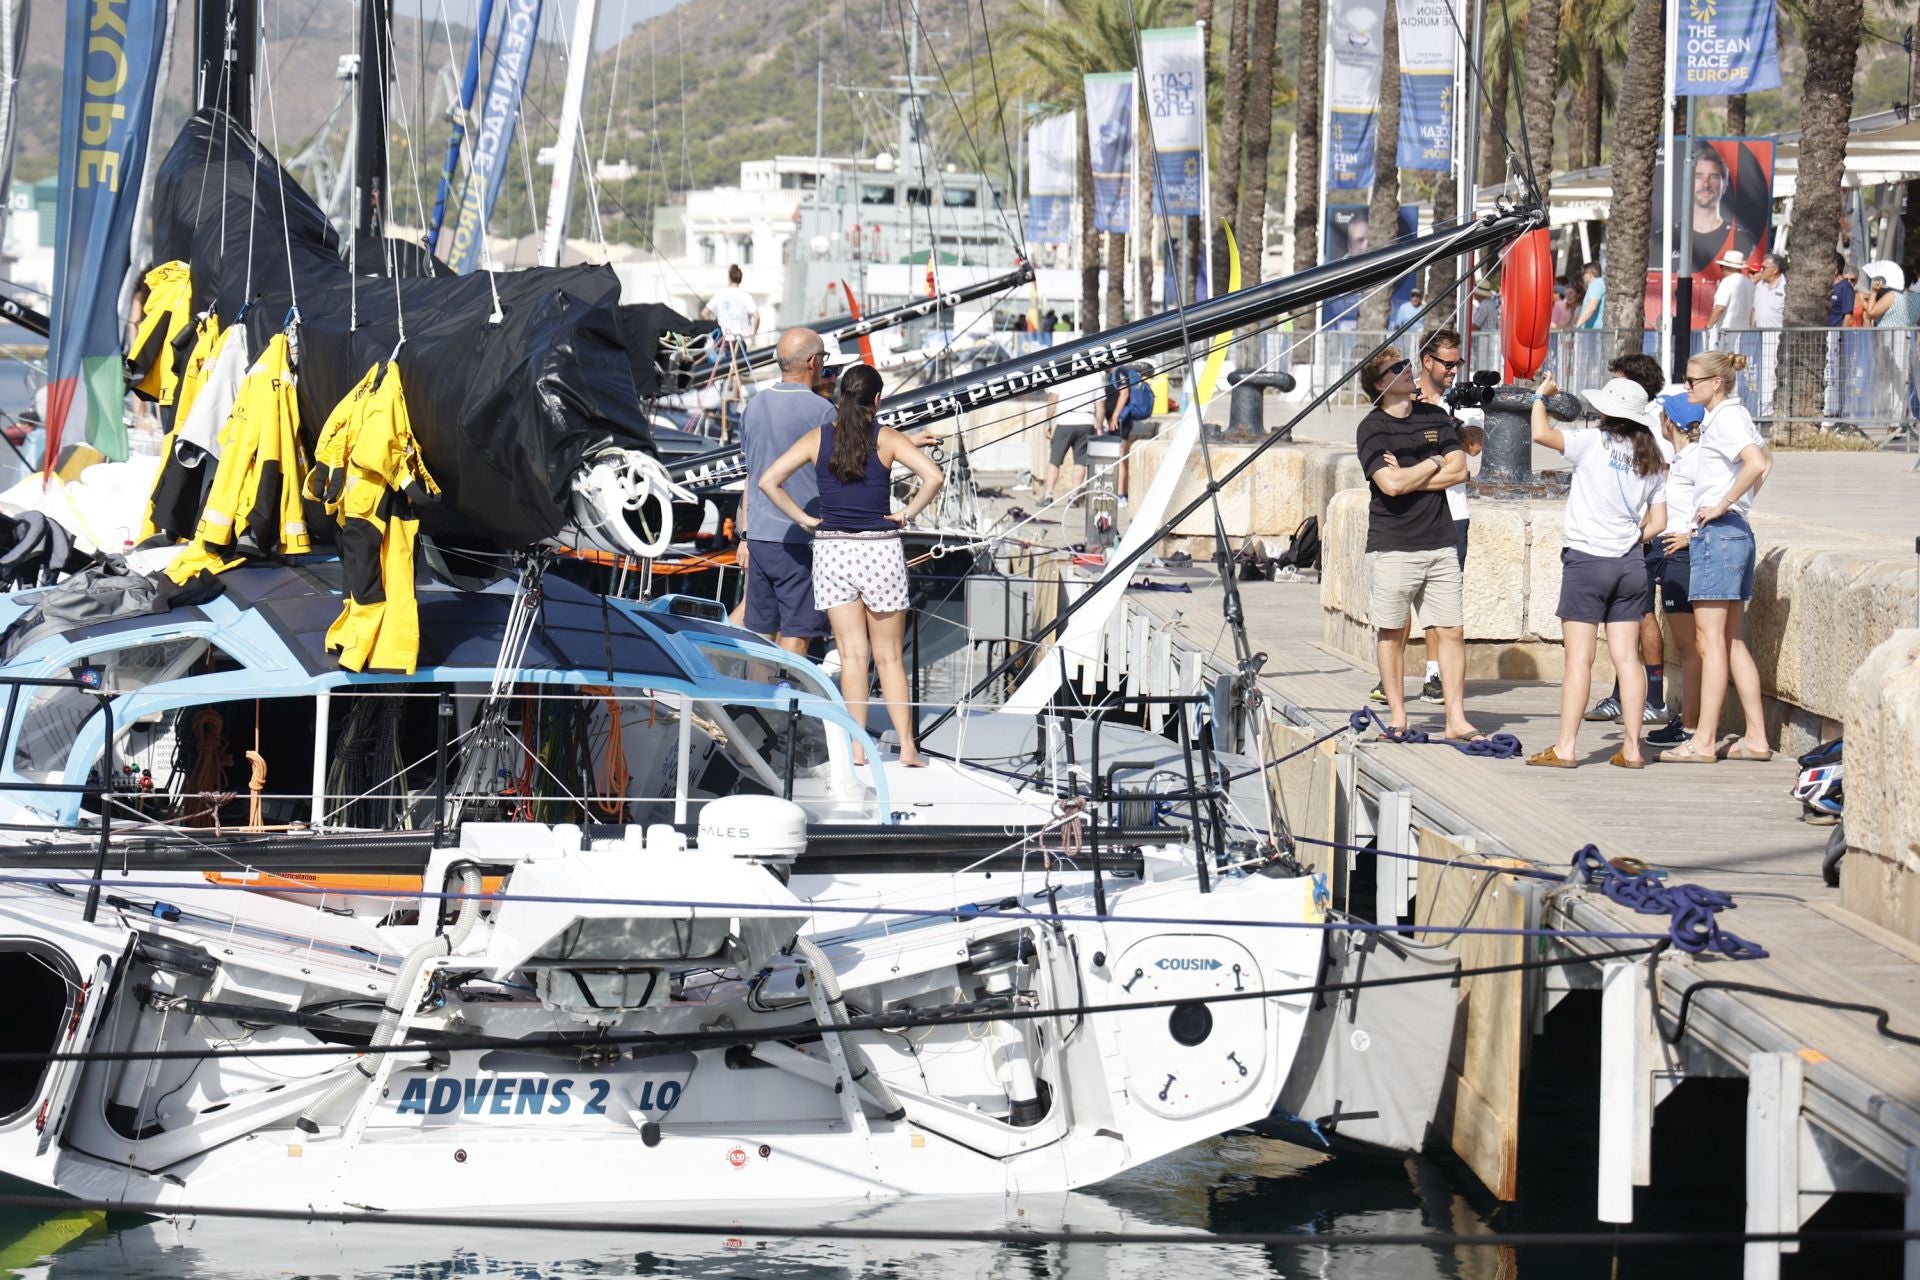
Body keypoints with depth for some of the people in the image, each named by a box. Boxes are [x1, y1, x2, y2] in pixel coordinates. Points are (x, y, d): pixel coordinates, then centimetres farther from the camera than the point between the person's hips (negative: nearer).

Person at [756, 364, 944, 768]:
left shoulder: (817, 438, 0)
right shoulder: (887, 439, -5)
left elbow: (768, 481, -5)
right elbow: (933, 476, -17)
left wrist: (803, 518, 1)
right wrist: (908, 513, -5)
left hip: (831, 550, 1)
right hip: (880, 551, -1)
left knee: (852, 655, 5)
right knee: (889, 656, 7)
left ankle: (857, 747, 2)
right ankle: (907, 746, 4)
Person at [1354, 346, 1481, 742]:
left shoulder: (1435, 417, 11)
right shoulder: (1372, 428, -5)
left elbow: (1459, 470, 2)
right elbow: (1391, 484, -17)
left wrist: (1409, 478, -9)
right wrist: (1433, 464, -3)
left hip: (1440, 542, 4)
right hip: (1392, 546, -4)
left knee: (1451, 632, 1)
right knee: (1392, 631, 3)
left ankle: (1456, 720, 2)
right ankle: (1397, 716, 12)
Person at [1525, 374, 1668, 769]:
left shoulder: (1594, 444, -10)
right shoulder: (1652, 462, 7)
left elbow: (1541, 434, -17)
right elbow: (1658, 521, 7)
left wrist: (1541, 396, 0)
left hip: (1586, 560, -5)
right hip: (1631, 564, 5)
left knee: (1579, 659, -5)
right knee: (1627, 657, 6)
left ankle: (1565, 747, -5)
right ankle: (1632, 748, 5)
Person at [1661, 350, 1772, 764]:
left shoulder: (1725, 418, -13)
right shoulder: (1734, 416, 16)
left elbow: (1756, 464, -29)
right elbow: (1764, 463, 32)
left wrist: (1722, 505, -21)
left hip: (1717, 531, -10)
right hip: (1736, 532, 10)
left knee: (1711, 640, -8)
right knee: (1732, 640, 11)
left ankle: (1703, 741, -8)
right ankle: (1756, 737, 11)